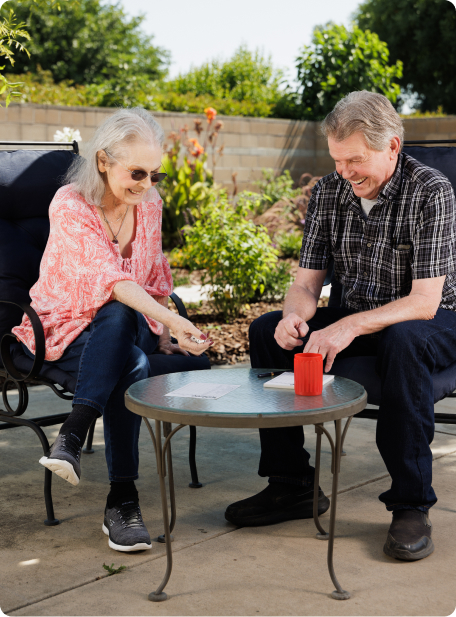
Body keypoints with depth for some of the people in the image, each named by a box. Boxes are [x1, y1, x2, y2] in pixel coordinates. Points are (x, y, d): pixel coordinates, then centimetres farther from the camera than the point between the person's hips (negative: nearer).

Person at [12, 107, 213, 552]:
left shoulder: (149, 204, 3)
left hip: (125, 330, 6)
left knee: (195, 366, -29)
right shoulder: (70, 206, -18)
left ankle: (73, 435, -31)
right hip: (61, 331, -5)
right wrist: (173, 321, -45)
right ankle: (122, 500, -34)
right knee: (132, 366, -39)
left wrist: (163, 337, 1)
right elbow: (111, 279, -32)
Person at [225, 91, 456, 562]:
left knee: (403, 342, -39)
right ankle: (291, 484, -5)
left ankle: (411, 505, -29)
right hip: (356, 320, 6)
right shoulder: (328, 192, -1)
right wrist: (294, 315, -26)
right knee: (268, 331, -13)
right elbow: (307, 282, -1)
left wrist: (350, 327, -39)